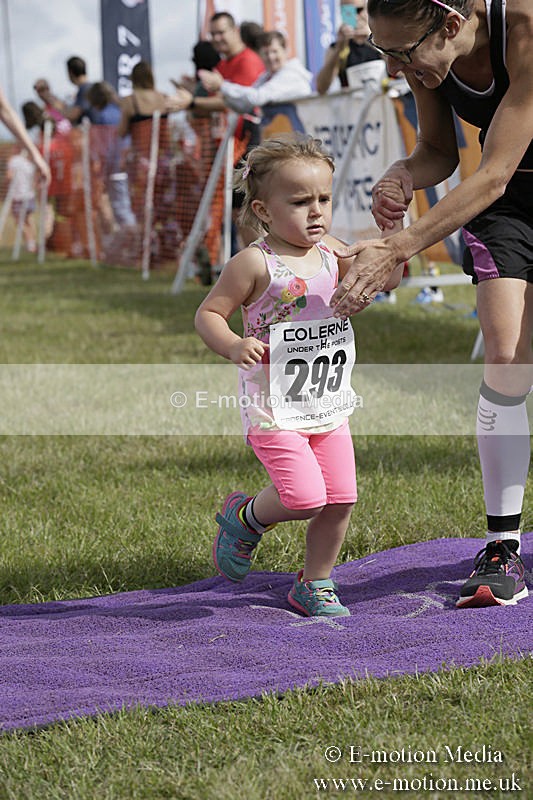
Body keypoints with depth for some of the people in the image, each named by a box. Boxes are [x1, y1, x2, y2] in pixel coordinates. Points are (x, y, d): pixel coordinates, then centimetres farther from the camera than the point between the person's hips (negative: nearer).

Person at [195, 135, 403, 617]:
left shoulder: (329, 252, 7)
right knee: (305, 496, -17)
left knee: (340, 500, 5)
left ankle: (315, 583, 25)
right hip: (273, 409, -6)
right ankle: (245, 518, 14)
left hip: (330, 404, 6)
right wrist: (232, 345, -29)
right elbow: (207, 313, -10)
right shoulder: (254, 264, -13)